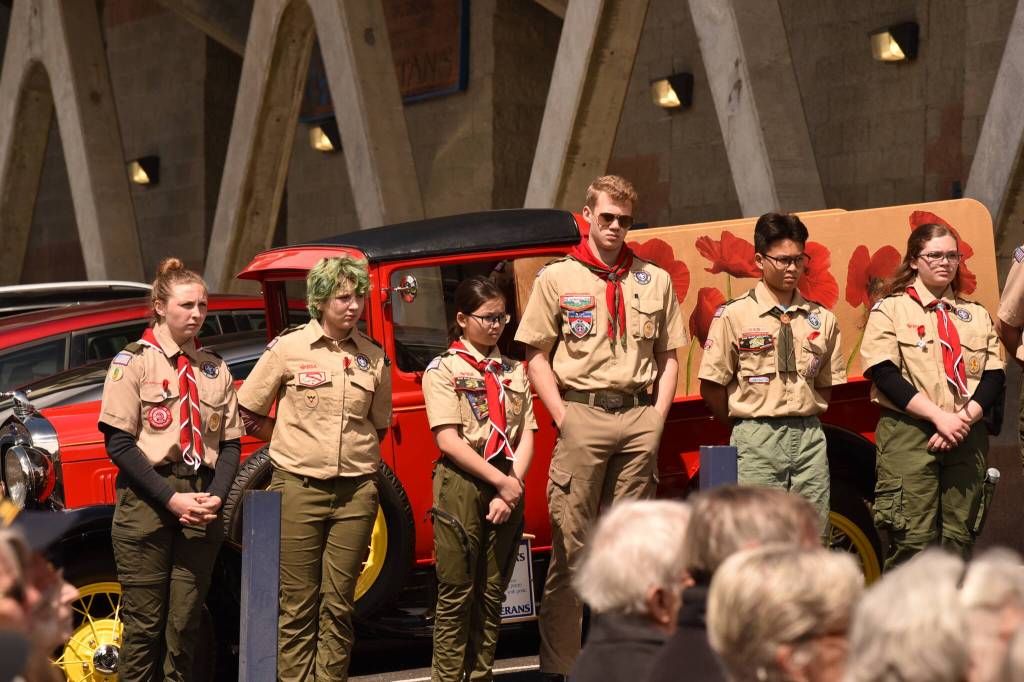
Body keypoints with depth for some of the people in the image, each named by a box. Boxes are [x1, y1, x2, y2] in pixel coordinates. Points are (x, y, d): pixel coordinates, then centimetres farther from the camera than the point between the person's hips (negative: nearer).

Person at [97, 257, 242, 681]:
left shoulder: (215, 368, 13)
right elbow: (118, 442, -7)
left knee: (185, 625, 5)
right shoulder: (134, 361, -1)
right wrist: (171, 498, -14)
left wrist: (216, 496, -6)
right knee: (144, 626, -2)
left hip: (201, 503, 4)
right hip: (146, 502, -4)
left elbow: (230, 443, 12)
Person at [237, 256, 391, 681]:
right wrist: (296, 443, 6)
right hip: (298, 488, -2)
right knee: (297, 604, 1)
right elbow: (249, 412, 5)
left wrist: (355, 451, 10)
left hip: (356, 490, 2)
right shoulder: (289, 348, -2)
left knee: (339, 604, 5)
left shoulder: (374, 357, 6)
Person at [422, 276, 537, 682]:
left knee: (492, 591, 7)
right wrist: (501, 481, -13)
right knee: (456, 592, -3)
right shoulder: (443, 369, -1)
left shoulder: (513, 371, 13)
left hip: (507, 484, 4)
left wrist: (511, 487, -8)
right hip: (461, 484, -4)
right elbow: (449, 440, -10)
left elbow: (526, 436, 6)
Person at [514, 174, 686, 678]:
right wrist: (562, 416, -6)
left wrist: (658, 416, 3)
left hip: (639, 416, 3)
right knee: (570, 542, -4)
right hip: (582, 413, -3)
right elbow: (536, 354, 3)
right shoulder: (557, 278, 4)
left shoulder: (655, 280, 13)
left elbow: (668, 356, 15)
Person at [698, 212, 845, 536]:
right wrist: (746, 425, 4)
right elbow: (711, 386, -1)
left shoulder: (822, 319, 9)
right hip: (756, 439, -4)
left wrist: (804, 419, 7)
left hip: (809, 436, 4)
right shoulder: (734, 315, -3)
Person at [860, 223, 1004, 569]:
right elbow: (885, 374, -8)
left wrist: (964, 418, -10)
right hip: (908, 436, -4)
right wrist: (939, 416, -16)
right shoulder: (889, 310, 4)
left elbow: (994, 376, 8)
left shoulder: (977, 315, 17)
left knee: (960, 538, 3)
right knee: (912, 540, -10)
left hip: (966, 436, 4)